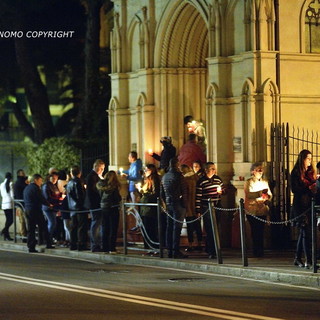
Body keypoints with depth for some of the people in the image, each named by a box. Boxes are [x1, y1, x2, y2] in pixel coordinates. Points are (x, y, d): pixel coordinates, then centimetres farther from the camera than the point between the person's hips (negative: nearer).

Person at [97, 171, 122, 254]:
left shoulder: (100, 185, 3)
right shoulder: (114, 185, -11)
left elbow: (99, 196, 8)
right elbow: (117, 197, -10)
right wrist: (119, 200, 9)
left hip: (103, 208, 5)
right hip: (113, 208, -5)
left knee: (105, 228, 11)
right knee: (113, 229, 0)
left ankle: (105, 248, 12)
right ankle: (112, 248, -4)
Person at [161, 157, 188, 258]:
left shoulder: (164, 177, 11)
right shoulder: (179, 176, -11)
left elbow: (162, 193, 17)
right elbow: (184, 192, -12)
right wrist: (185, 204, -4)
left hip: (168, 204, 7)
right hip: (178, 204, -7)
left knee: (169, 227, 9)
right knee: (177, 227, -7)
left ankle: (169, 251, 10)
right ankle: (176, 251, -9)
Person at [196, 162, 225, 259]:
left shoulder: (218, 179, 8)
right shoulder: (201, 181, -6)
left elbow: (224, 190, 19)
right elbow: (198, 197, -5)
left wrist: (221, 191, -6)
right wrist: (198, 211, -7)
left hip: (217, 207, 5)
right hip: (206, 208, -5)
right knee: (209, 230, -6)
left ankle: (211, 250, 21)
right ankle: (210, 252, -3)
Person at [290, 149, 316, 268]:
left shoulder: (310, 172, 17)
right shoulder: (296, 173, -4)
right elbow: (295, 189, -12)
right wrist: (308, 188, -20)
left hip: (309, 205, 7)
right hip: (300, 206, -7)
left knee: (303, 233, 10)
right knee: (306, 232, -13)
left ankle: (298, 259, 17)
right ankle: (308, 260, -16)